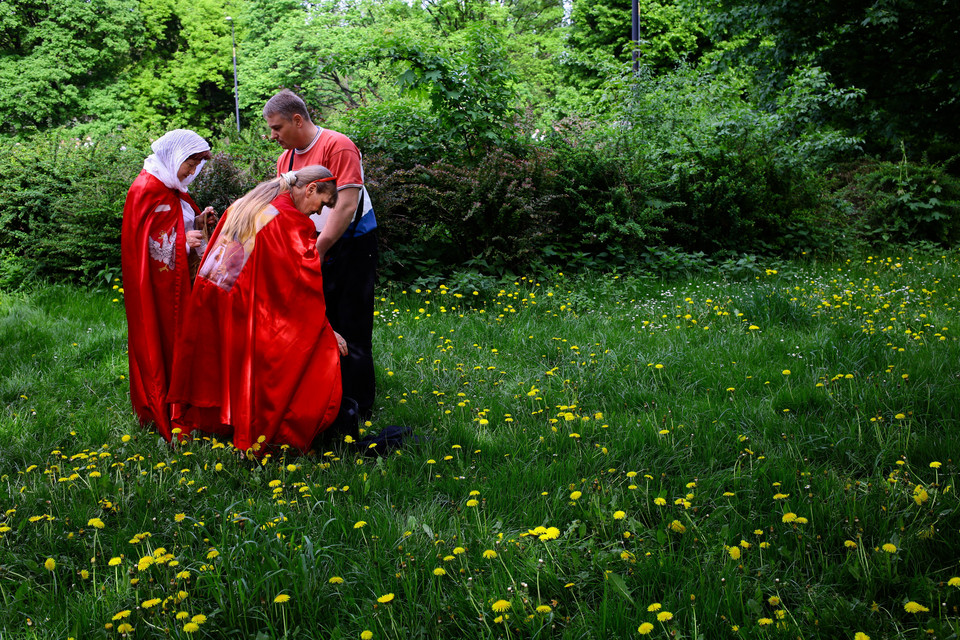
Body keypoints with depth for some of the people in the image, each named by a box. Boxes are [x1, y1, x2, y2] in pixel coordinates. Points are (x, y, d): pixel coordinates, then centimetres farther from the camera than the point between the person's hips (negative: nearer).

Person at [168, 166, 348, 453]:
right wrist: (326, 331, -3)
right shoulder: (293, 222, -11)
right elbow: (304, 286, -11)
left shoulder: (242, 205, 14)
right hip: (246, 317, -8)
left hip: (208, 310, 9)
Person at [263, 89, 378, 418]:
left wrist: (318, 249, -19)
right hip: (314, 250, 7)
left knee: (351, 329, -4)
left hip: (351, 246, -7)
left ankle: (358, 408, 6)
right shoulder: (286, 158, 10)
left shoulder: (337, 146, -14)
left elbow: (346, 205, -20)